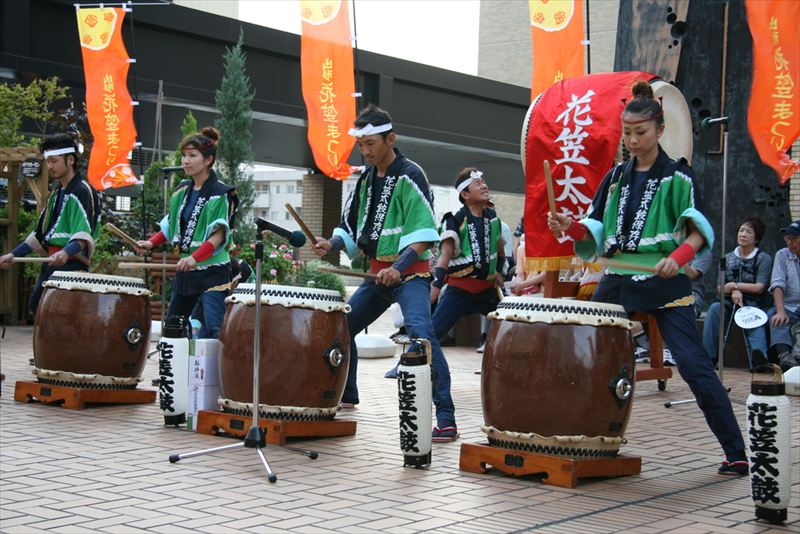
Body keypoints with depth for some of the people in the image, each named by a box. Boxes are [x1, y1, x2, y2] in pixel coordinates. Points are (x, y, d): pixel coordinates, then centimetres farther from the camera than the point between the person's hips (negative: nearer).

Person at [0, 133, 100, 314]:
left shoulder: (83, 191, -11)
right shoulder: (56, 192, 17)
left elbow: (84, 233, -24)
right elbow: (41, 231, 23)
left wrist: (66, 252, -43)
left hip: (71, 265, -9)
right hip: (51, 263, 9)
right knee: (36, 305, 10)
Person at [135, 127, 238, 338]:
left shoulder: (220, 194, -10)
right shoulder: (182, 190, 11)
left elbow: (218, 235, -18)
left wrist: (195, 257, -32)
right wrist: (151, 243, 4)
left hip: (212, 271, -8)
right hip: (185, 269, 8)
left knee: (212, 329, -18)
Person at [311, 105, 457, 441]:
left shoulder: (409, 176, -11)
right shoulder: (365, 178, 11)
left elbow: (424, 235, -19)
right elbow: (353, 226, 17)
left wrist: (398, 267, -32)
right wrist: (332, 244, -4)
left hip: (410, 272, -8)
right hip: (377, 273, 8)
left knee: (420, 331, -28)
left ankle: (446, 418, -31)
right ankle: (346, 395, 37)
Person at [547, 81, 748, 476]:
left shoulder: (677, 176, 1)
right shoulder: (615, 177, 15)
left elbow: (699, 232, -7)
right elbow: (595, 230, 15)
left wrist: (678, 256, -27)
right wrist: (570, 227, -6)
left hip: (664, 283, -5)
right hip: (616, 281, 5)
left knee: (693, 364, -11)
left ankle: (736, 454, -5)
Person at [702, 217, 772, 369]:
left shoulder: (764, 258, 3)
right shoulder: (728, 258, 15)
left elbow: (759, 287, -6)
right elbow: (720, 288, 9)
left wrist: (734, 285, -2)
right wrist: (734, 292, -12)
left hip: (754, 305, -3)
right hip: (731, 304, 4)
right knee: (715, 308, -28)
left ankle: (759, 356, -64)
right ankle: (709, 357, -29)